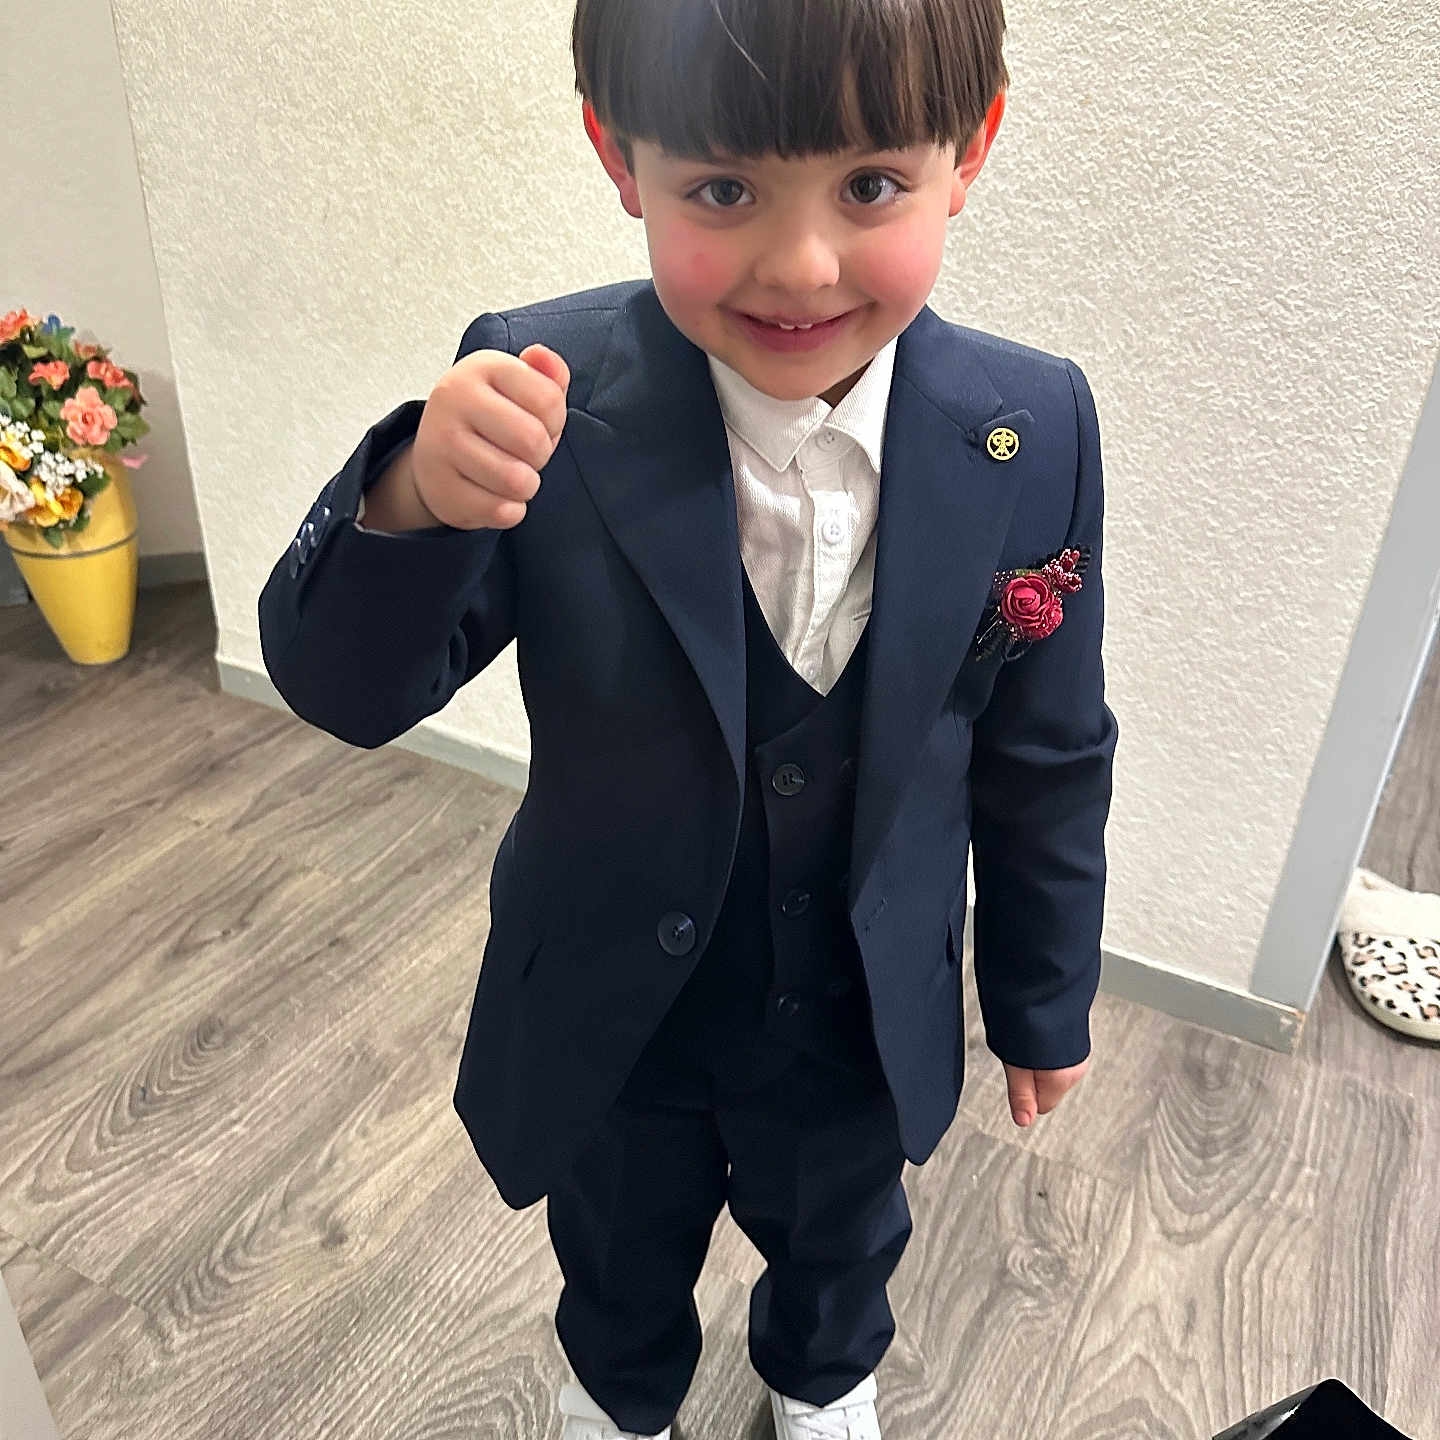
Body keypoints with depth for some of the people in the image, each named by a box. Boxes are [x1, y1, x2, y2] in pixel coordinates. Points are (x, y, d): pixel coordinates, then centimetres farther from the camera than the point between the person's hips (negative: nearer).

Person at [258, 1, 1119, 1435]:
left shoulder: (1032, 431, -19)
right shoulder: (542, 395, -25)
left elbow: (1043, 759, -8)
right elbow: (344, 688, -21)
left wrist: (1042, 1001, 4)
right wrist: (412, 499, -43)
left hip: (864, 1020, 2)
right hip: (612, 1019, 0)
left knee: (838, 1246, 33)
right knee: (621, 1261, 31)